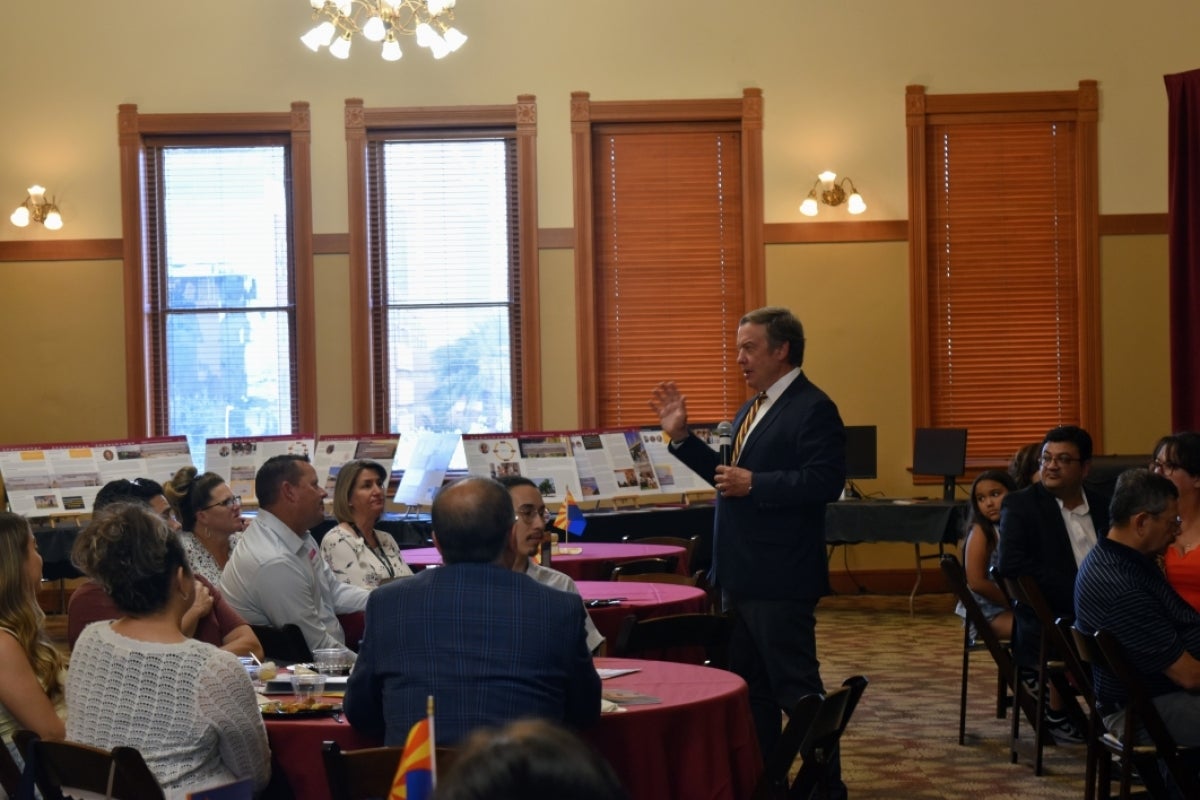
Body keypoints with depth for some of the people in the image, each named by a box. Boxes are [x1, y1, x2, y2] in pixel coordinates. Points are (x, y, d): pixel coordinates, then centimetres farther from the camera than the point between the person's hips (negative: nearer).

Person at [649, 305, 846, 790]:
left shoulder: (812, 409, -14)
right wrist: (681, 436, 12)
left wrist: (754, 484, -22)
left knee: (796, 687, -4)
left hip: (778, 578, -10)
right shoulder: (752, 411, 17)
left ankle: (825, 785, 4)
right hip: (741, 575, 10)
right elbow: (730, 478, 21)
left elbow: (825, 481, -24)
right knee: (748, 686, 16)